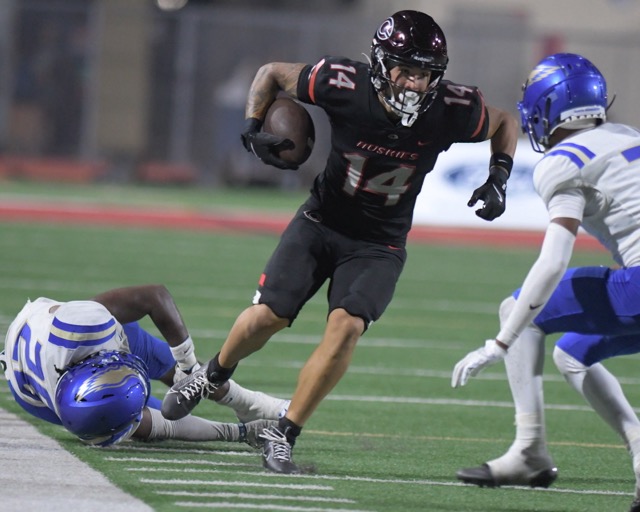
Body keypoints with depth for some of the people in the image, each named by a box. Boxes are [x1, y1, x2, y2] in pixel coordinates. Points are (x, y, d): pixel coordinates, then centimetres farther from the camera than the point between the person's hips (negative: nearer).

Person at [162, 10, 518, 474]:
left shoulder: (452, 110, -20)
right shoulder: (345, 86, -22)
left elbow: (504, 122, 2)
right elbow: (272, 74, -5)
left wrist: (499, 178, -13)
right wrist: (253, 130, -18)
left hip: (379, 245, 0)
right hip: (321, 222, 0)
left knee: (347, 327, -22)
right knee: (268, 316, -7)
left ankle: (284, 435, -9)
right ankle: (215, 374, 29)